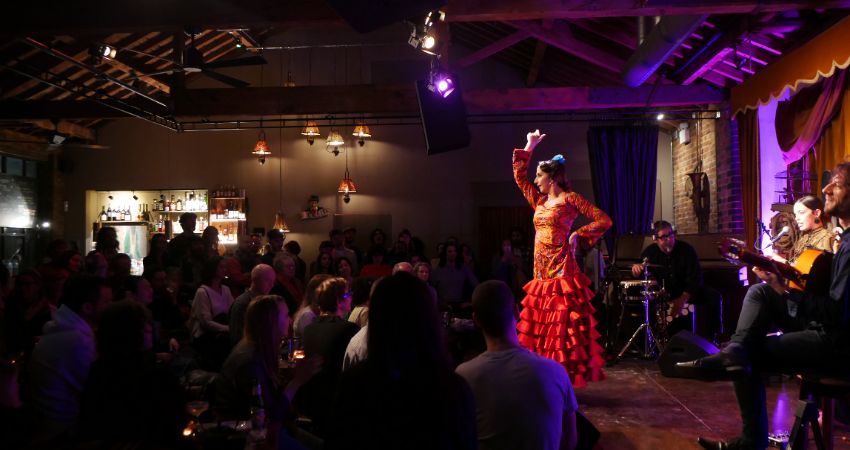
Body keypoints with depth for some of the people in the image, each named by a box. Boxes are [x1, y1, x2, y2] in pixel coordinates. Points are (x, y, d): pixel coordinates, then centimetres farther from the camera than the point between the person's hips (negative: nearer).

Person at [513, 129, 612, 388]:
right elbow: (519, 176, 24)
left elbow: (604, 220, -6)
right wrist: (529, 147, 22)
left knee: (563, 329, -6)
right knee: (541, 329, 7)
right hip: (541, 272, 7)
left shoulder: (570, 199, -3)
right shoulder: (539, 201, 16)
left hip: (562, 271, -7)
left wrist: (577, 235, -8)